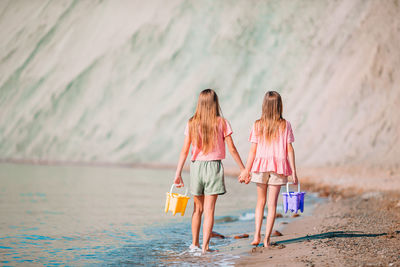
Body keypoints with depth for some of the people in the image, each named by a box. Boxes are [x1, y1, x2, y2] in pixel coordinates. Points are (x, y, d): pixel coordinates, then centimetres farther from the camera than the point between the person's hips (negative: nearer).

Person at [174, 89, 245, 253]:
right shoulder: (221, 123, -4)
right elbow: (232, 149, -2)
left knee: (198, 208, 16)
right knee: (209, 210, -1)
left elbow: (185, 150, -1)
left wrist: (178, 174, 2)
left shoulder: (192, 123, 1)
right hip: (214, 166, -2)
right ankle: (205, 246, -3)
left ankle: (195, 243, 22)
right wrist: (243, 169, 6)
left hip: (196, 166, 2)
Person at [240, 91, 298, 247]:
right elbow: (289, 149, -4)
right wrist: (293, 171, 0)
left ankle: (257, 235, 7)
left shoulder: (258, 125, -2)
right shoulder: (285, 125, -3)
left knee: (261, 201, 16)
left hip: (260, 165, 1)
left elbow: (253, 149, -3)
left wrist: (246, 171, 2)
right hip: (278, 166, -1)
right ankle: (267, 238, 4)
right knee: (272, 203, 4)